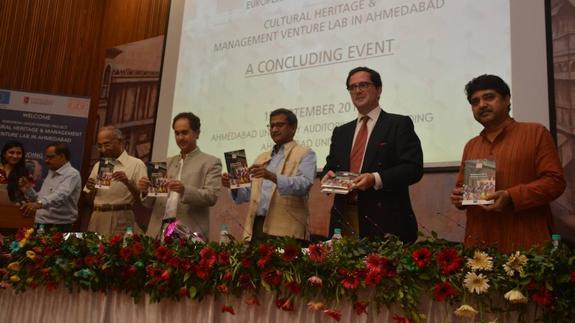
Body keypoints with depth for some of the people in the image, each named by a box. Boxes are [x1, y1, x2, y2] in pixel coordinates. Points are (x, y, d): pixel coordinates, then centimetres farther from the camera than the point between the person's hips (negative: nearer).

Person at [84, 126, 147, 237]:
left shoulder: (136, 164, -3)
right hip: (97, 221, 5)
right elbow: (90, 201, 17)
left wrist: (128, 182, -21)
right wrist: (91, 190, -3)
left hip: (121, 223, -5)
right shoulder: (98, 165, 14)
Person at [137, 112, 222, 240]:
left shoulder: (211, 162, 4)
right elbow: (152, 203, 17)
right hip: (159, 231, 4)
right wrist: (146, 190, -4)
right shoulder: (168, 162, 19)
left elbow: (212, 197, -8)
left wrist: (184, 190, -23)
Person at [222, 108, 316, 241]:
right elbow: (250, 194, 19)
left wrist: (273, 177, -28)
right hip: (256, 227, 5)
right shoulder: (262, 157, 21)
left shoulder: (305, 154, 3)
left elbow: (304, 185, -15)